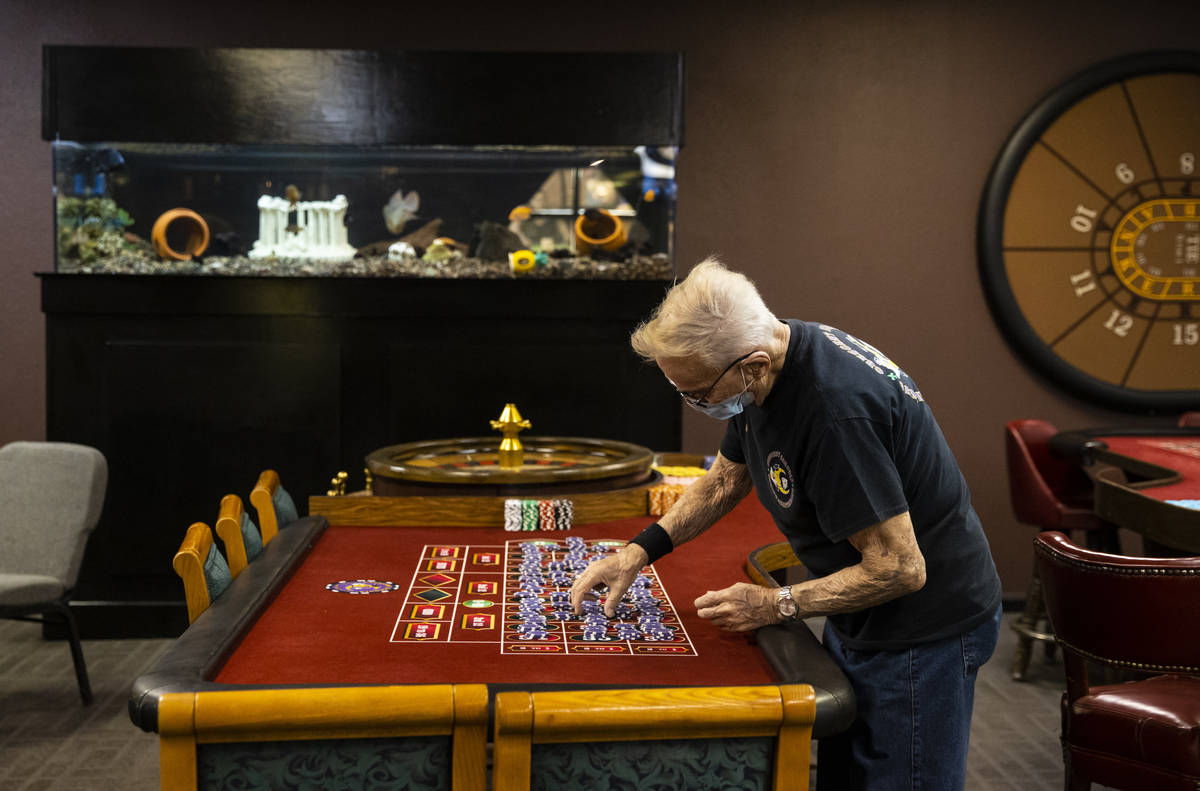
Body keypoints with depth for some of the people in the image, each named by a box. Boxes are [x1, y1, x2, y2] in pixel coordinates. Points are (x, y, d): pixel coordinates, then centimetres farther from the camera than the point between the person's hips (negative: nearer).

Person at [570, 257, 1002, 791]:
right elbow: (727, 479, 13)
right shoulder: (763, 368, -4)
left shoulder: (837, 410, -34)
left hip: (924, 628, -9)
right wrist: (639, 551, 4)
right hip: (858, 620, 9)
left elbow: (899, 568, -28)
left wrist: (778, 605, -18)